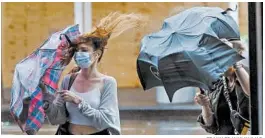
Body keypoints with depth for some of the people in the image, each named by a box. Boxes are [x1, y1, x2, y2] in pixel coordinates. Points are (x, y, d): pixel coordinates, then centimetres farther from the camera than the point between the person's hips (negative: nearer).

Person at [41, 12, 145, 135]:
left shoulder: (107, 82, -10)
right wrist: (47, 103, -19)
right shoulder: (68, 80, -1)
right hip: (68, 133, 3)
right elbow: (57, 119, -2)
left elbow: (104, 120, -17)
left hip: (98, 134, -3)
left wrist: (78, 101, -20)